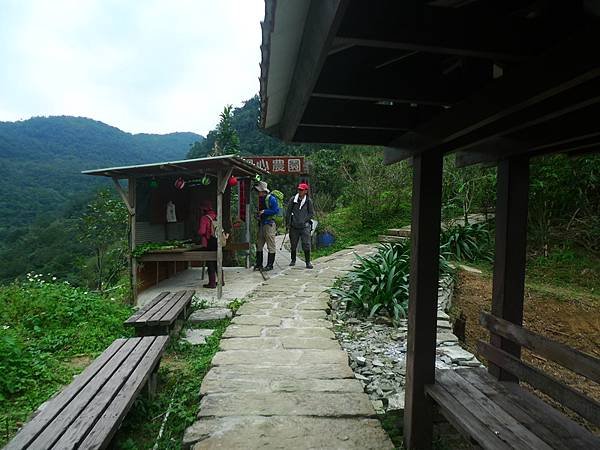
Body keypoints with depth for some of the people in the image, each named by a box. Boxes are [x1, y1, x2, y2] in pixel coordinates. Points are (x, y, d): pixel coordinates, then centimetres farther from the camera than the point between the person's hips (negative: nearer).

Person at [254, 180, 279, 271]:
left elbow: (276, 211, -14)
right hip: (261, 224, 8)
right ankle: (258, 264, 16)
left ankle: (270, 265, 4)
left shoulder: (271, 199, -9)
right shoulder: (260, 199, 14)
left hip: (269, 224, -8)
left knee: (271, 246, -2)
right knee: (259, 245, 9)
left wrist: (264, 212, -16)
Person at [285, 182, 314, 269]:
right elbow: (288, 212, 8)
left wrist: (304, 220, -7)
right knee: (293, 245, 12)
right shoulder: (293, 199, 2)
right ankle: (293, 260, 29)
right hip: (294, 226, 2)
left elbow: (311, 213, 5)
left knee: (306, 245, -7)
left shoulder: (308, 201, 0)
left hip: (305, 226, -2)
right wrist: (288, 223, 5)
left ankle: (308, 262, 5)